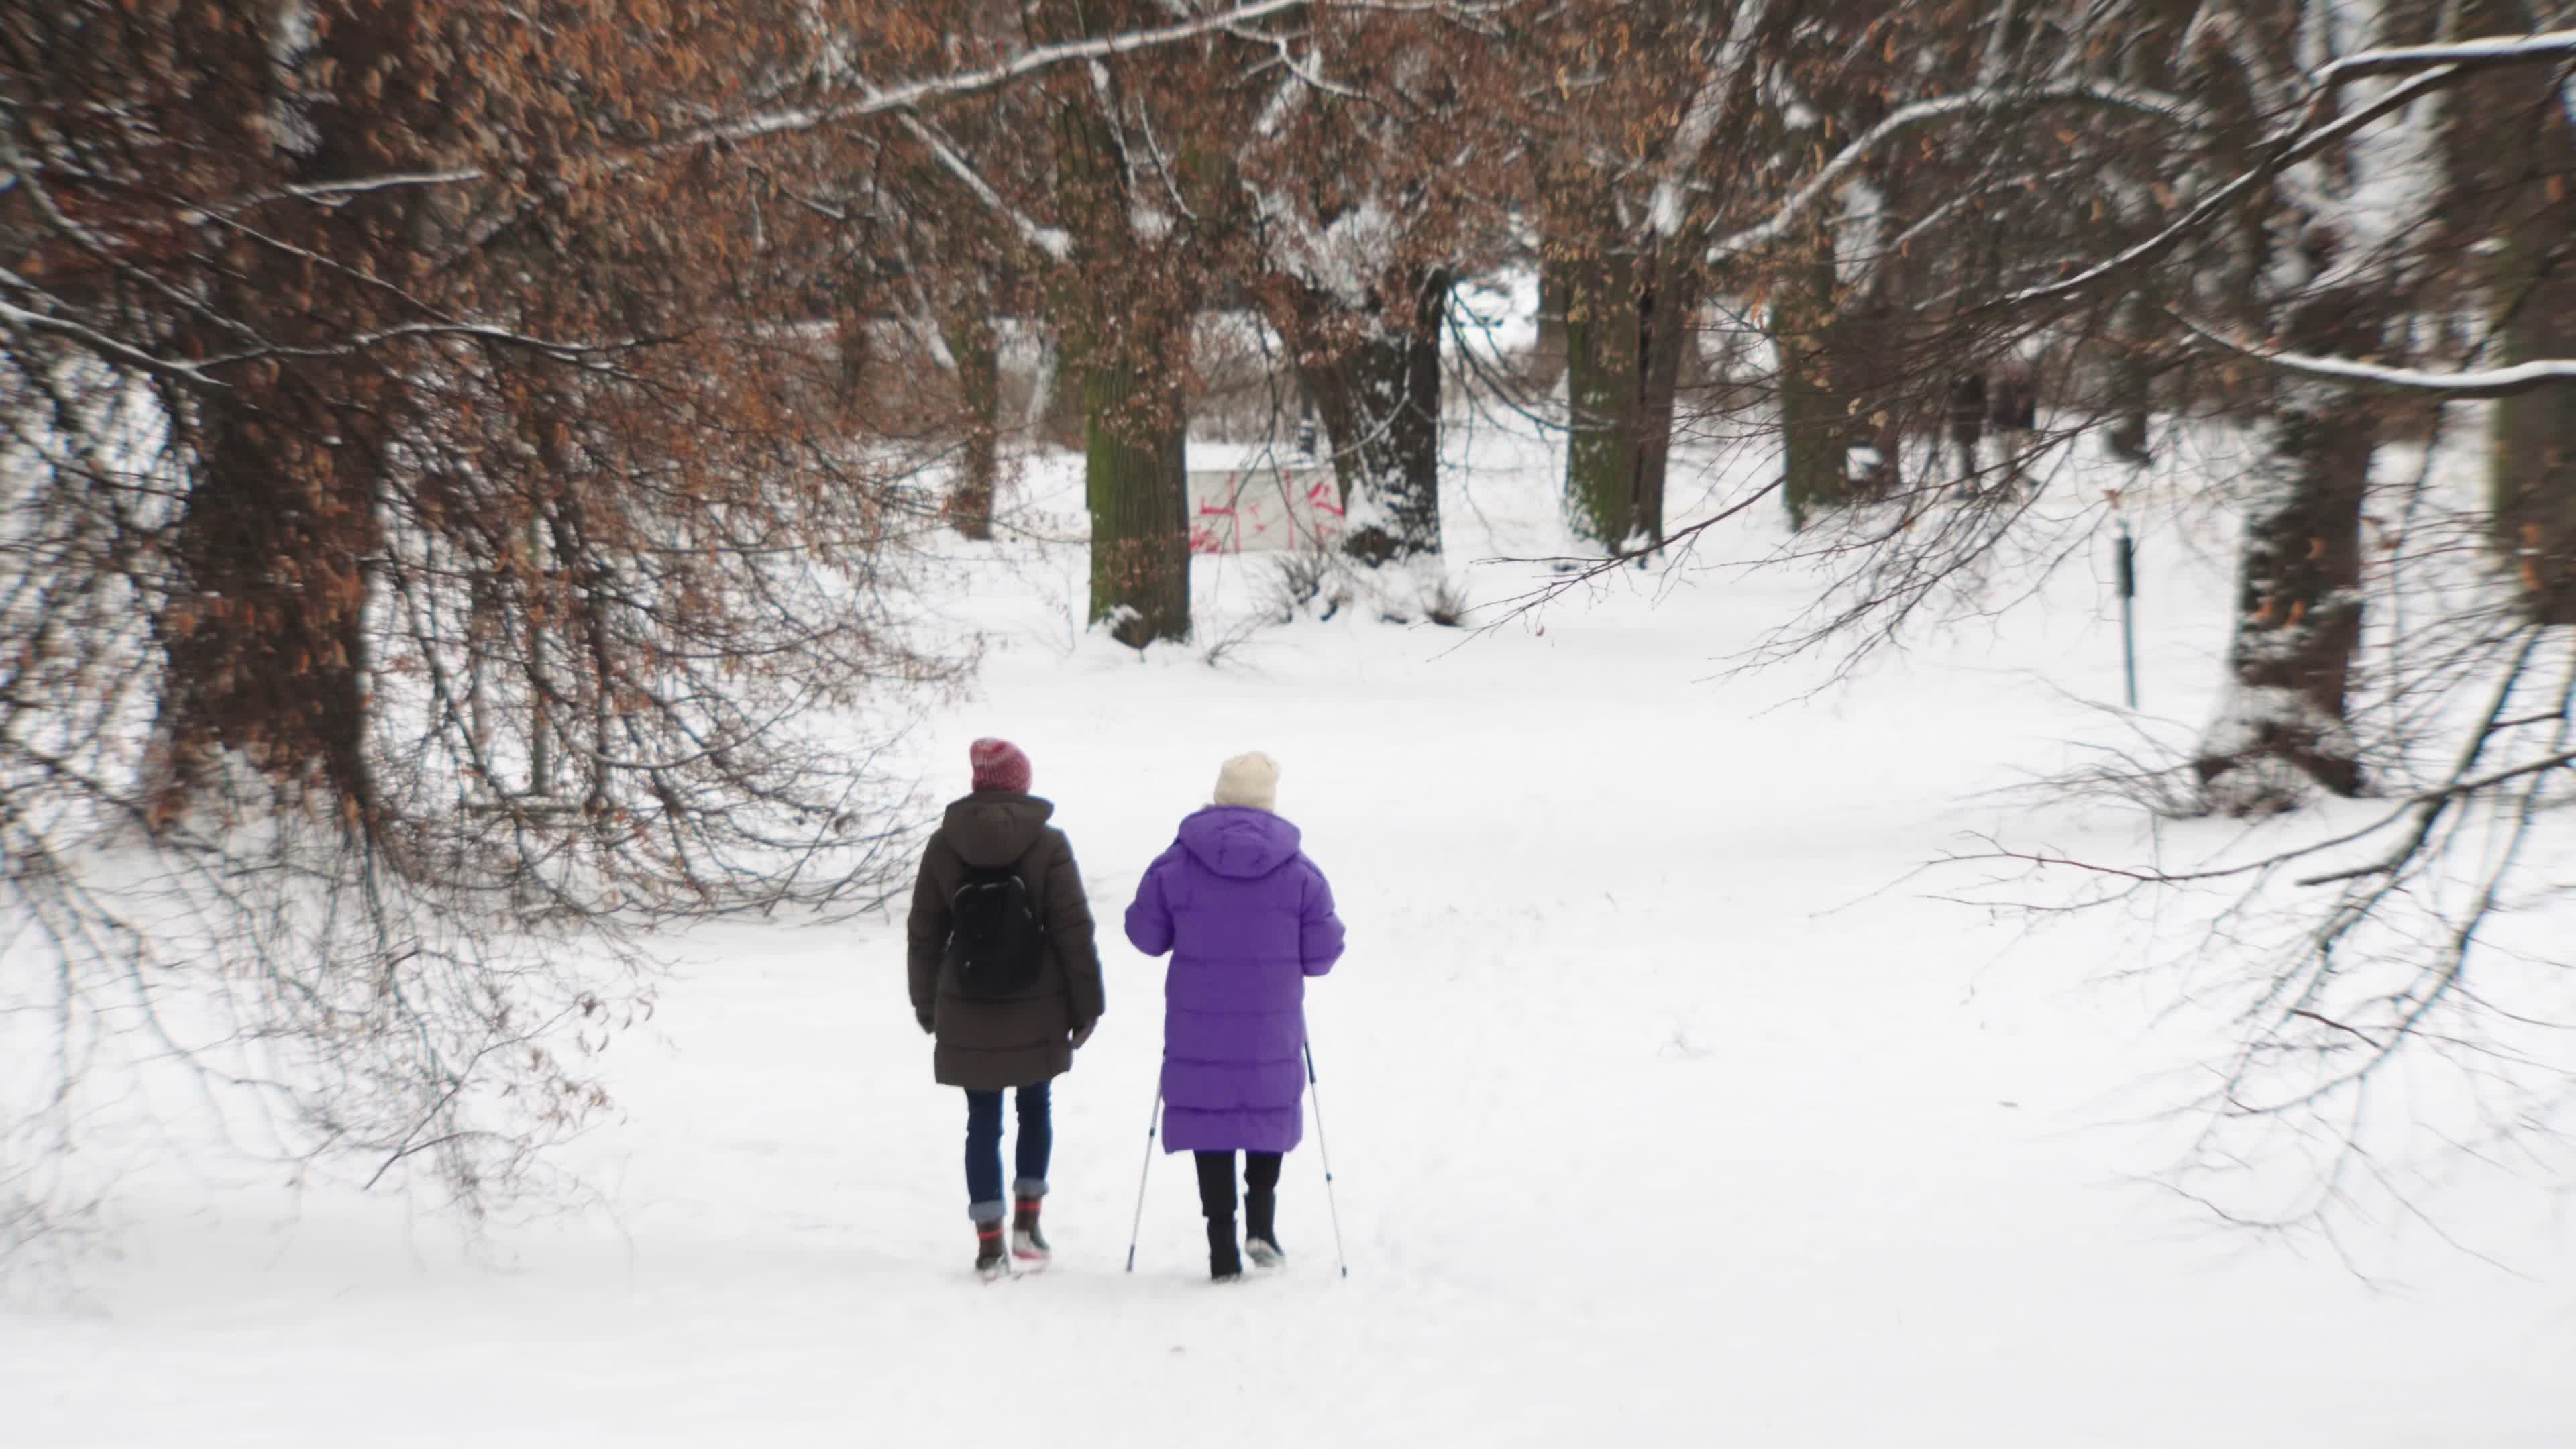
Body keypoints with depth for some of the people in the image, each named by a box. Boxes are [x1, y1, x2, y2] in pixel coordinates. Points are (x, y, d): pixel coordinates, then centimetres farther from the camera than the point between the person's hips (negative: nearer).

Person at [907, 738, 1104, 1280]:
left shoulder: (943, 846, 0)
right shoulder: (1048, 844, -7)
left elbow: (924, 932, 6)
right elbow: (1074, 931, -6)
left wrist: (926, 1003, 17)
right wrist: (1086, 1005, 2)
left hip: (967, 1013, 1)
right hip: (1037, 1011, -1)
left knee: (983, 1120, 6)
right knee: (1034, 1108, 18)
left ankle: (989, 1242, 3)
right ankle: (1027, 1224, 14)